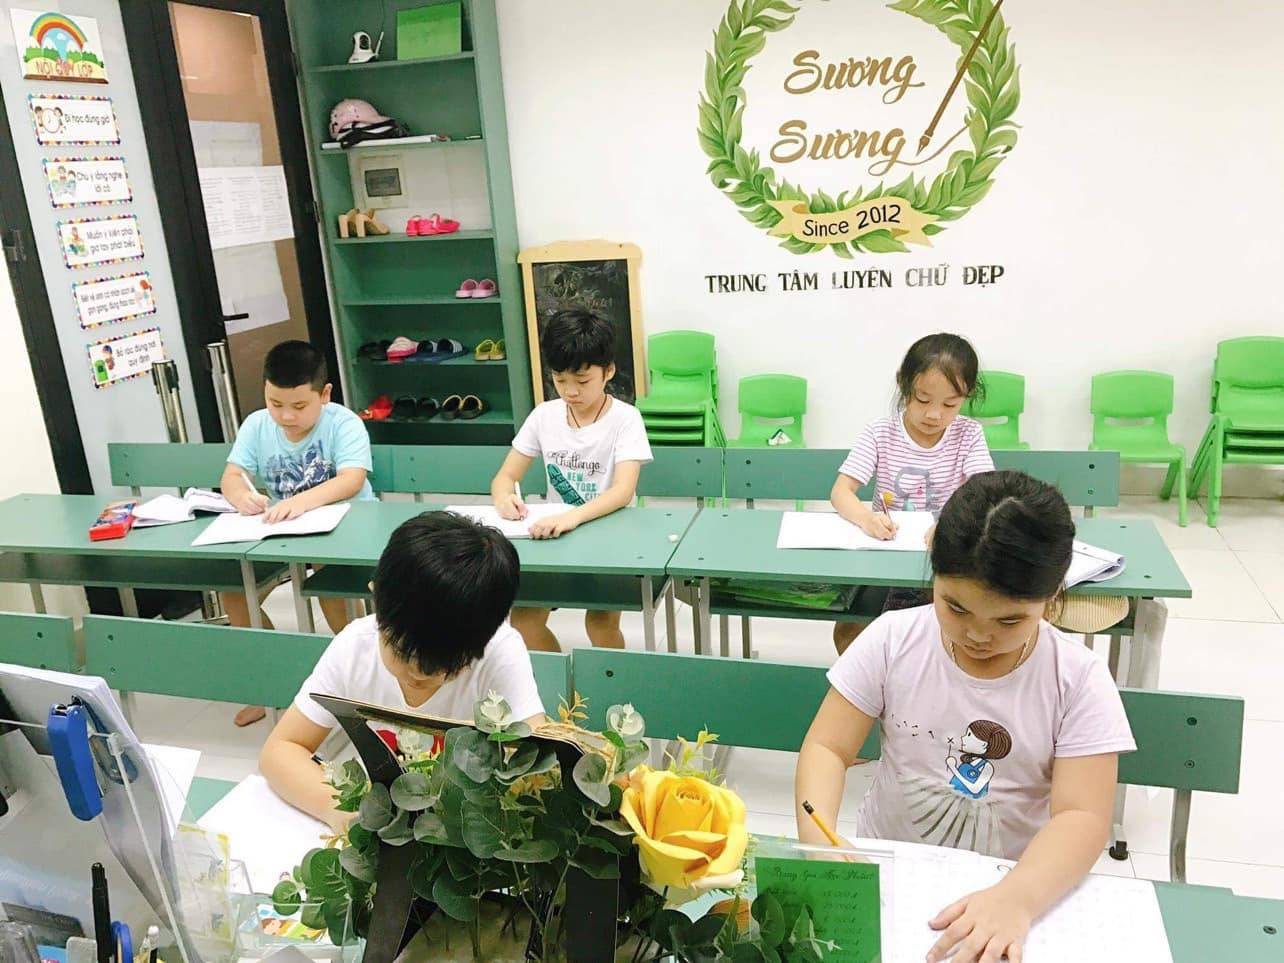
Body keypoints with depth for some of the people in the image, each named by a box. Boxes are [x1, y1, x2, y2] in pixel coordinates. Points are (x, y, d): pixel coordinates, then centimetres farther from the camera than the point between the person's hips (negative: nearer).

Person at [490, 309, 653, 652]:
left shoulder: (625, 418, -12)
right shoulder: (544, 415, 1)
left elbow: (624, 491, -25)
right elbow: (505, 476, 3)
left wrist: (573, 516, -45)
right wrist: (504, 497, -23)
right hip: (556, 535, 4)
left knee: (600, 622, -24)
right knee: (523, 620, -13)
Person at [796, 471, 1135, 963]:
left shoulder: (1078, 679, -9)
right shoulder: (892, 639, -8)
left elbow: (1081, 816, -14)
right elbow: (827, 748, -7)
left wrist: (1017, 897, -32)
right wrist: (818, 842, -25)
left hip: (1013, 886, 0)